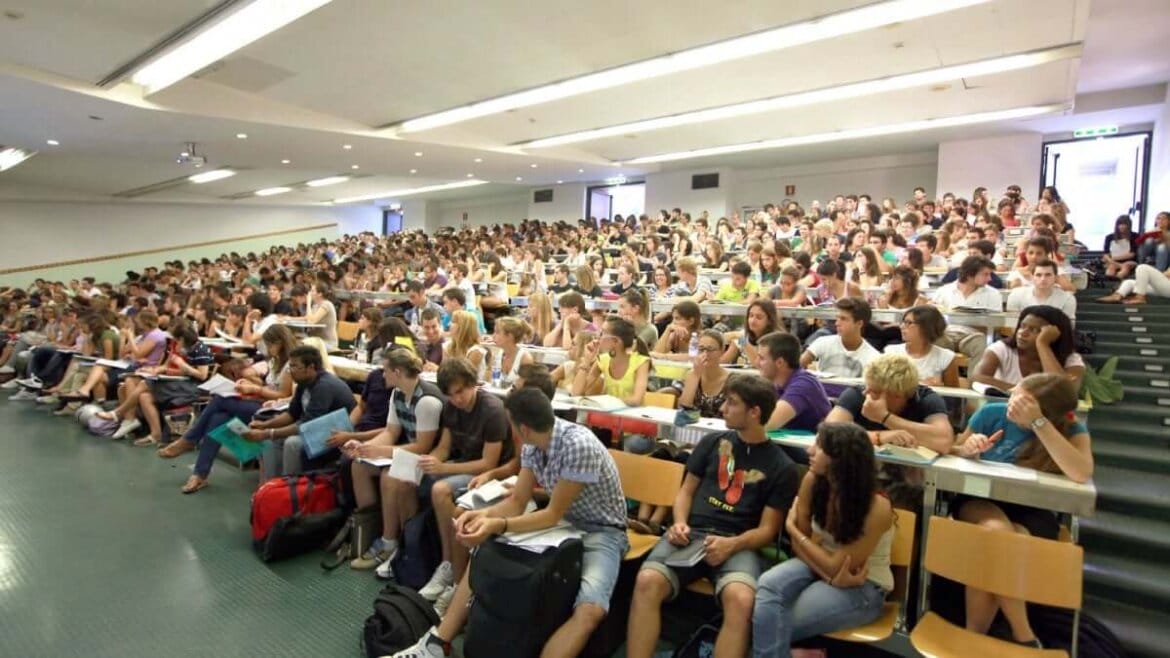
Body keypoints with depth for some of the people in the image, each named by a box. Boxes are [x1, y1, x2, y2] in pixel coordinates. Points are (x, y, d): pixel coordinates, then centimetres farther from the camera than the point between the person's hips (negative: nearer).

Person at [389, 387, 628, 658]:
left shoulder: (579, 446, -30)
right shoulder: (532, 446, -5)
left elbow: (554, 514, -24)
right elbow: (517, 502, 1)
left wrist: (498, 526, -33)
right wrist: (483, 514, -18)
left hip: (601, 532, -7)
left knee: (590, 610, -33)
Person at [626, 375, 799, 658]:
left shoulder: (782, 467, 6)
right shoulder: (712, 442, 14)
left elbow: (767, 530, 3)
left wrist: (731, 545, -16)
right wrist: (680, 523, -3)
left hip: (739, 543, -2)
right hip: (692, 533, 2)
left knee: (741, 600, -35)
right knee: (647, 582, -28)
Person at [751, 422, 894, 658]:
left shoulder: (877, 508, -26)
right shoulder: (812, 481, -12)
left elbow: (835, 567, -19)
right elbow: (800, 545, -2)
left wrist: (792, 528, -10)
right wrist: (830, 576, -20)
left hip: (864, 587, -4)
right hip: (819, 565, 5)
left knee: (774, 622, -23)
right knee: (769, 585, -27)